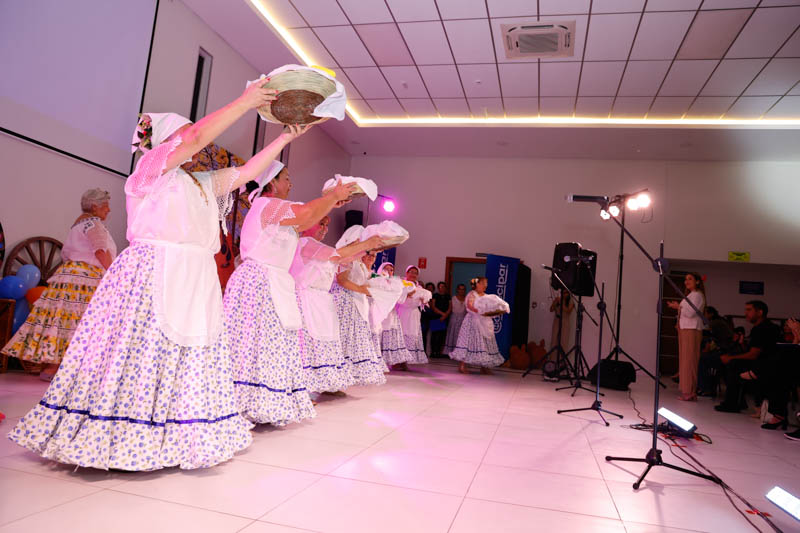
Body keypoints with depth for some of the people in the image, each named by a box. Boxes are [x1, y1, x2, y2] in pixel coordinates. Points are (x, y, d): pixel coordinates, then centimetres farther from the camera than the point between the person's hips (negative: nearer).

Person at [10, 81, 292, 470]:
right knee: (138, 358, -6)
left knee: (188, 362, 7)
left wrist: (285, 138, 18)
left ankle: (177, 439, 16)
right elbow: (198, 136, -14)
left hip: (194, 284, 8)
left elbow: (247, 171, 21)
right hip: (152, 275, -7)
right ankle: (121, 440, 5)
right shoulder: (150, 168, 0)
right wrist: (244, 102, -10)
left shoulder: (199, 184, 22)